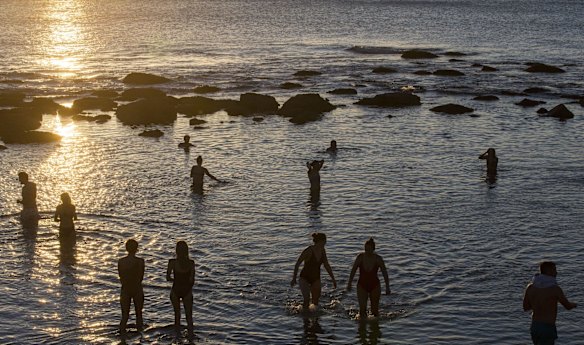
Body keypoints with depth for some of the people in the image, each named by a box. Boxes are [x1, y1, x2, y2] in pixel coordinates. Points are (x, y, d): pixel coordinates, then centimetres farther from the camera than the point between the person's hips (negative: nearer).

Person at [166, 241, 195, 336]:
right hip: (187, 291, 0)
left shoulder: (172, 262, -15)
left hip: (175, 291, 0)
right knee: (189, 315, 11)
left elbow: (168, 278, -11)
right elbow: (192, 280, -11)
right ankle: (190, 334, 8)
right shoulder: (191, 263, -12)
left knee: (177, 313, 18)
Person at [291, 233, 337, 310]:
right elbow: (297, 264, -13)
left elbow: (327, 266, 7)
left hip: (316, 278, 6)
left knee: (315, 302, 8)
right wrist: (294, 278, -6)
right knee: (307, 300, -22)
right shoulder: (308, 251, -24)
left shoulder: (322, 251, -6)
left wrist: (333, 279, 7)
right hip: (305, 278, -5)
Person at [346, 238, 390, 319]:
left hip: (375, 286, 0)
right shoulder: (360, 257, -12)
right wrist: (349, 284, 3)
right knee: (362, 309, -9)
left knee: (375, 310, 6)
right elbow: (353, 270, 0)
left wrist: (387, 287, -14)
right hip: (362, 285, 0)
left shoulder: (378, 259, -14)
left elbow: (385, 273, -9)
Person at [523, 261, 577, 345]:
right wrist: (574, 304, 23)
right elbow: (568, 306, -1)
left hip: (534, 326, 6)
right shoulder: (555, 289, -17)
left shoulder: (530, 287, -4)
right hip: (547, 329, -6)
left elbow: (525, 308, 8)